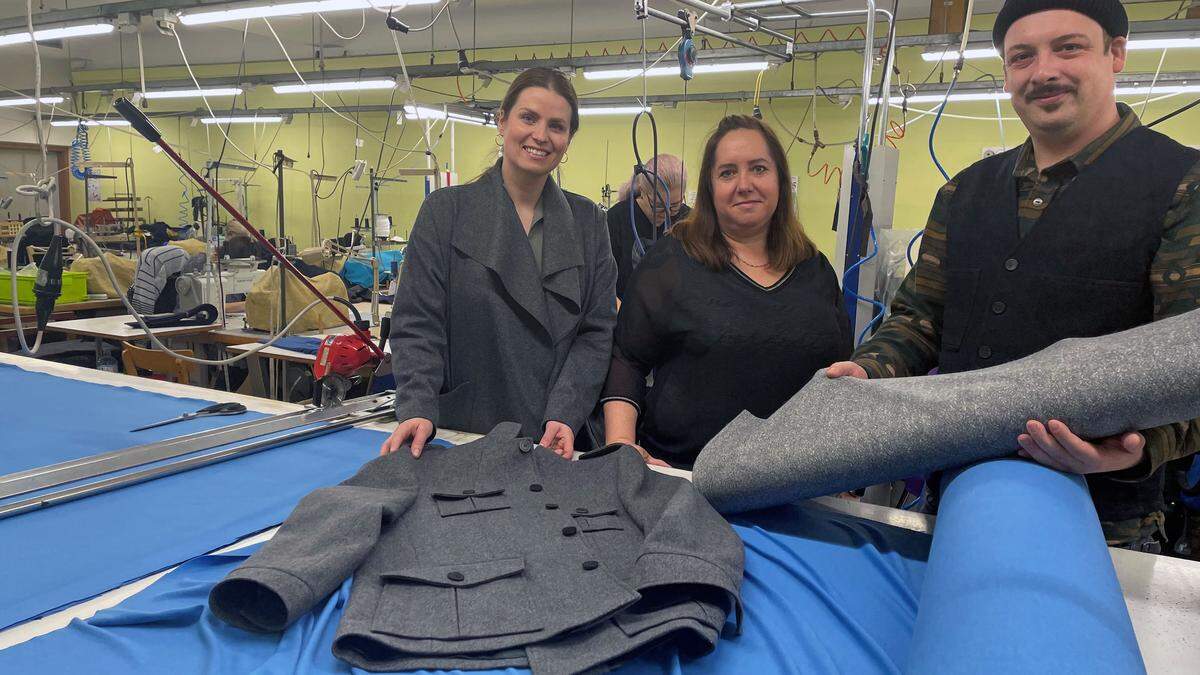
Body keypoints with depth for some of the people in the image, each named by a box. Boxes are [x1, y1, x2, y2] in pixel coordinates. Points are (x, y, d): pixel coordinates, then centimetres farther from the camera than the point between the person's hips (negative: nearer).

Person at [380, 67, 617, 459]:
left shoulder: (587, 222, 5)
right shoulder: (445, 211, -1)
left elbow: (596, 330, 0)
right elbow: (418, 325, -5)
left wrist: (565, 416, -13)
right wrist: (418, 409, -21)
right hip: (459, 435, -1)